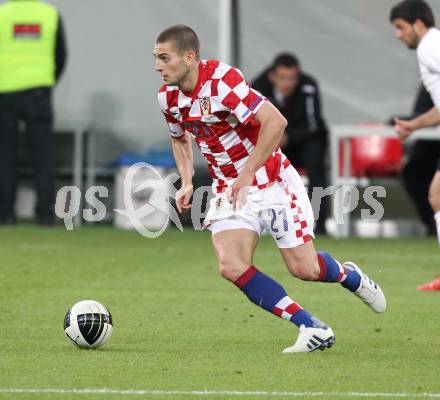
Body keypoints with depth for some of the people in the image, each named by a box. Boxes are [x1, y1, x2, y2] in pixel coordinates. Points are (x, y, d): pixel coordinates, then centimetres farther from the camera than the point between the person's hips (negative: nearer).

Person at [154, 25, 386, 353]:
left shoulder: (221, 80, -24)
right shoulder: (168, 97, -2)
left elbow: (275, 122, -29)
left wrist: (247, 174, -27)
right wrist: (186, 183, 5)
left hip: (272, 181, -6)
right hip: (229, 189, 6)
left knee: (305, 269, -5)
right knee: (231, 266, -17)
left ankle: (349, 275, 33)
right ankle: (313, 329, -9)